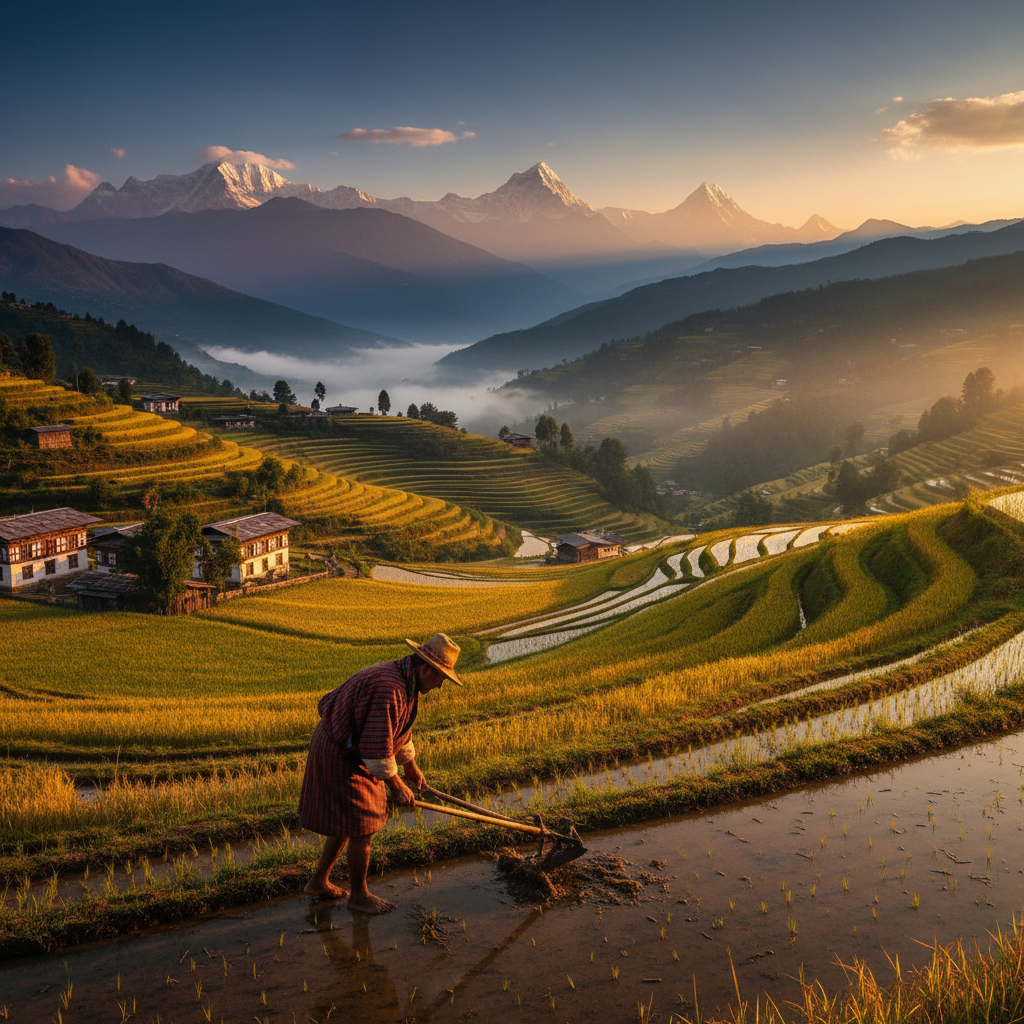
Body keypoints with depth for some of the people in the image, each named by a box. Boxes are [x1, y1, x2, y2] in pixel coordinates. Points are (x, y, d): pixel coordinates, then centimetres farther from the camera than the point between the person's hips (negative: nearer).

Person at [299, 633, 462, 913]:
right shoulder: (389, 689, -30)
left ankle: (319, 881, 33)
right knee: (361, 828, 2)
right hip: (341, 758, -10)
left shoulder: (402, 679, 4)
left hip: (352, 752, 10)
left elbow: (397, 729, 20)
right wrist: (396, 787, -17)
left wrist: (411, 767, 30)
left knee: (348, 823, 20)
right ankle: (359, 895, 19)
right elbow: (377, 747, -28)